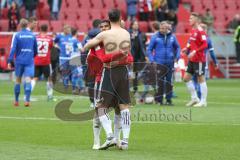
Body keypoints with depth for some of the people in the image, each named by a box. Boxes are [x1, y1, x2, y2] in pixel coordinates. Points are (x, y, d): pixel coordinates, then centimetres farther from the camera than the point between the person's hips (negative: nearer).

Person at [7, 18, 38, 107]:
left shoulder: (17, 35, -4)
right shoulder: (32, 35, 6)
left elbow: (13, 49, -11)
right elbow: (35, 50, 13)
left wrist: (10, 61, -11)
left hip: (19, 61, -1)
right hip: (29, 61, 1)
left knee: (18, 80, 12)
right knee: (28, 79, -7)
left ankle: (16, 101, 19)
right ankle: (27, 100, -22)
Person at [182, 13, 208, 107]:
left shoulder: (200, 31, -14)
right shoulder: (193, 31, 12)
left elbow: (205, 45, -20)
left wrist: (195, 52, -26)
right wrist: (187, 49, 8)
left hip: (199, 60, -9)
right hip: (192, 60, 9)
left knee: (201, 79, -3)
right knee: (186, 78, 9)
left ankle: (203, 101, 3)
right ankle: (194, 98, 17)